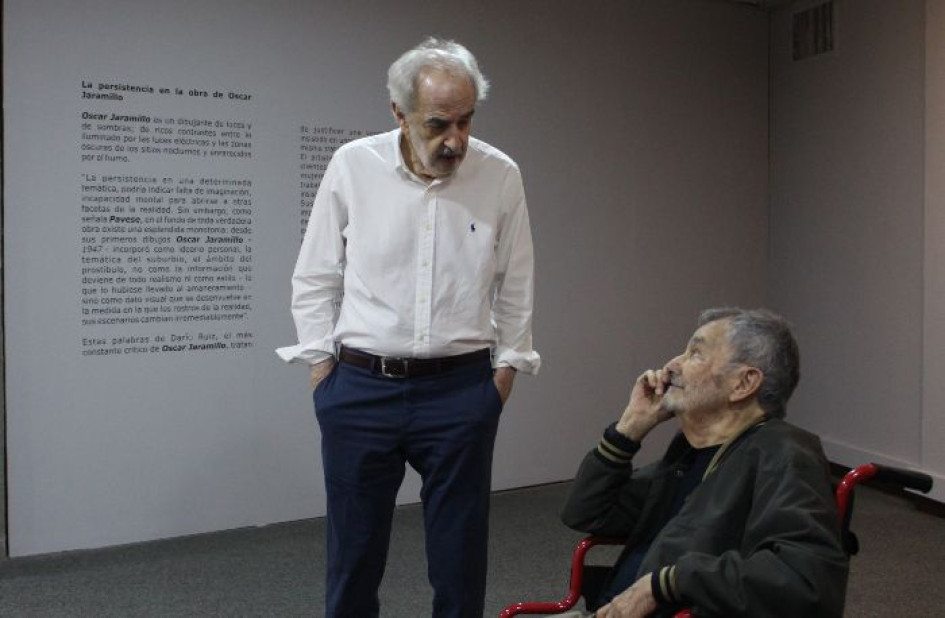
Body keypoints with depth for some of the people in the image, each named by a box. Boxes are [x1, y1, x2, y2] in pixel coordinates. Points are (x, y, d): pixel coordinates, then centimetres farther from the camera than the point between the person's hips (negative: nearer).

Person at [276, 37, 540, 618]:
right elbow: (314, 278, 4)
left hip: (460, 390, 0)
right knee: (354, 551, 11)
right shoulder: (353, 165, -3)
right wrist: (323, 366, 1)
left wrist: (508, 366, 5)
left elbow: (516, 286, 7)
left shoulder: (501, 175, -2)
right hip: (359, 389, 0)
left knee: (460, 552, 10)